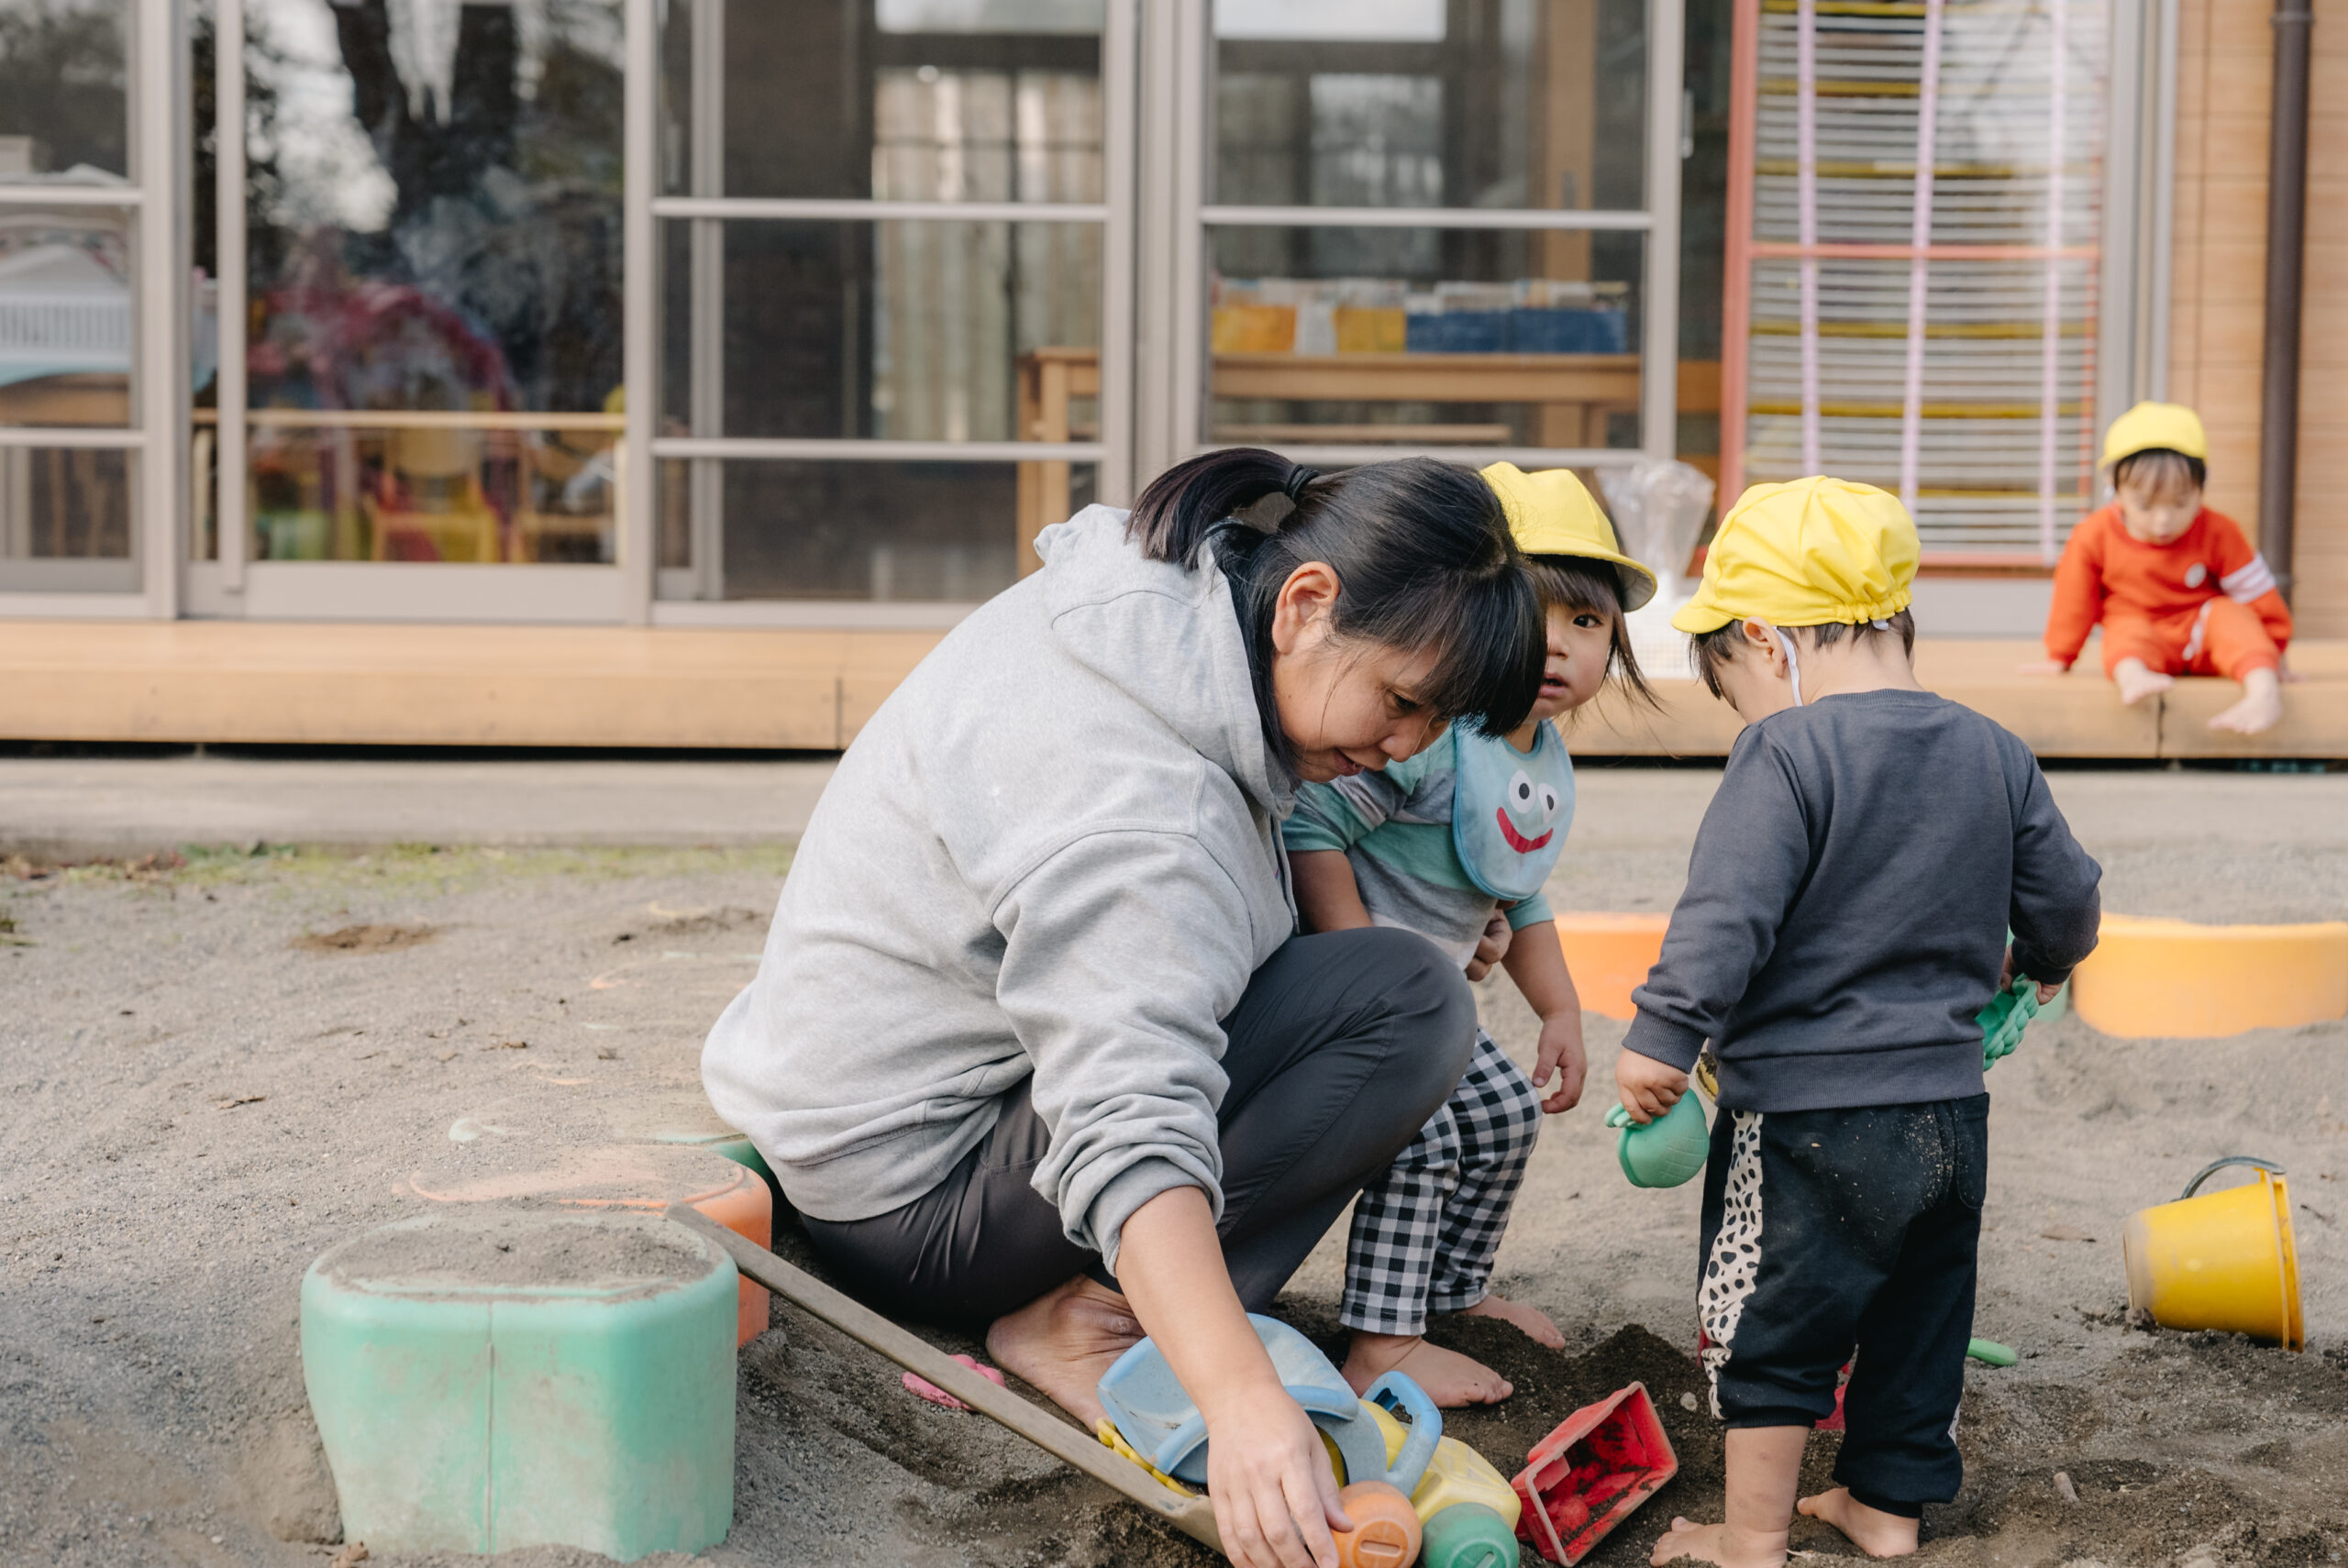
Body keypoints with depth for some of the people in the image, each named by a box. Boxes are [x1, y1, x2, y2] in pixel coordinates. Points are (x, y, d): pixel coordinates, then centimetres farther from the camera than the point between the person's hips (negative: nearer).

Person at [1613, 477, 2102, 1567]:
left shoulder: (1787, 753, -15)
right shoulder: (1994, 753, 5)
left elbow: (1728, 912, -25)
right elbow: (2067, 897, 12)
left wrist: (1662, 1034, -25)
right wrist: (2043, 959, 33)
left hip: (1808, 1115, -7)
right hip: (1951, 1106, 7)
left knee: (1768, 1326, 7)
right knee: (1919, 1312, 20)